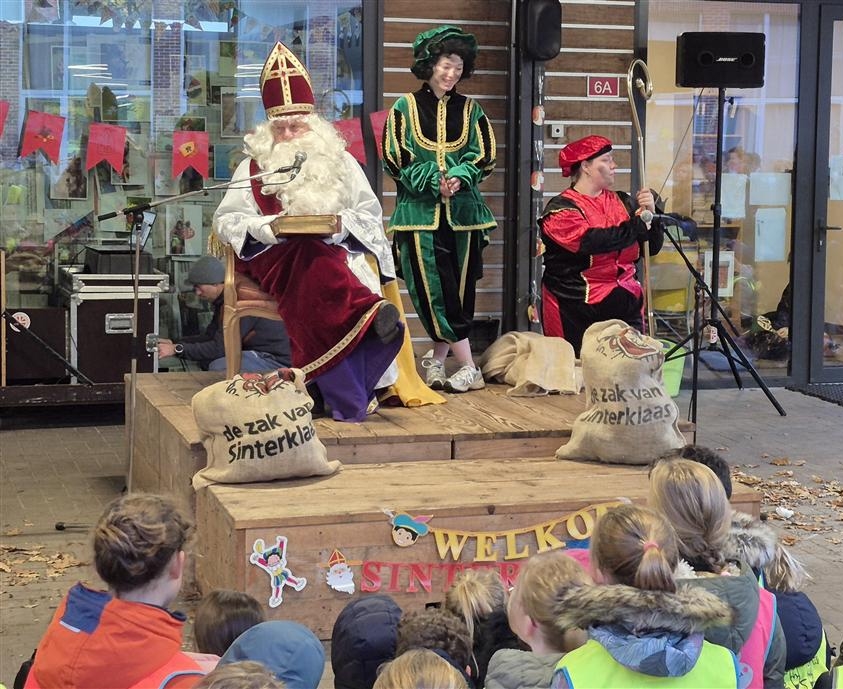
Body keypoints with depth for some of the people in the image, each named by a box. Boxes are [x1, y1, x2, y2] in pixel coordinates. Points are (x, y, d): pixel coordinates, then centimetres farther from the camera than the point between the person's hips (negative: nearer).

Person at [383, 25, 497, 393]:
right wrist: (433, 181, -12)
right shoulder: (405, 108, 4)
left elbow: (485, 157, 6)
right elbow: (394, 159, -1)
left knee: (460, 290, 0)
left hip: (463, 210, 3)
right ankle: (468, 368, -5)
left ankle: (436, 359, 14)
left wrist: (459, 178, -13)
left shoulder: (469, 110, 12)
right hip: (419, 210, -2)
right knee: (434, 292, -8)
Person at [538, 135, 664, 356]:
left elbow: (651, 248, 13)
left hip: (626, 303, 5)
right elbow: (590, 241, -22)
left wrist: (650, 214, -6)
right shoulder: (561, 210, -5)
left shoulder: (621, 202, 12)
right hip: (578, 310, -5)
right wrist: (639, 224, -14)